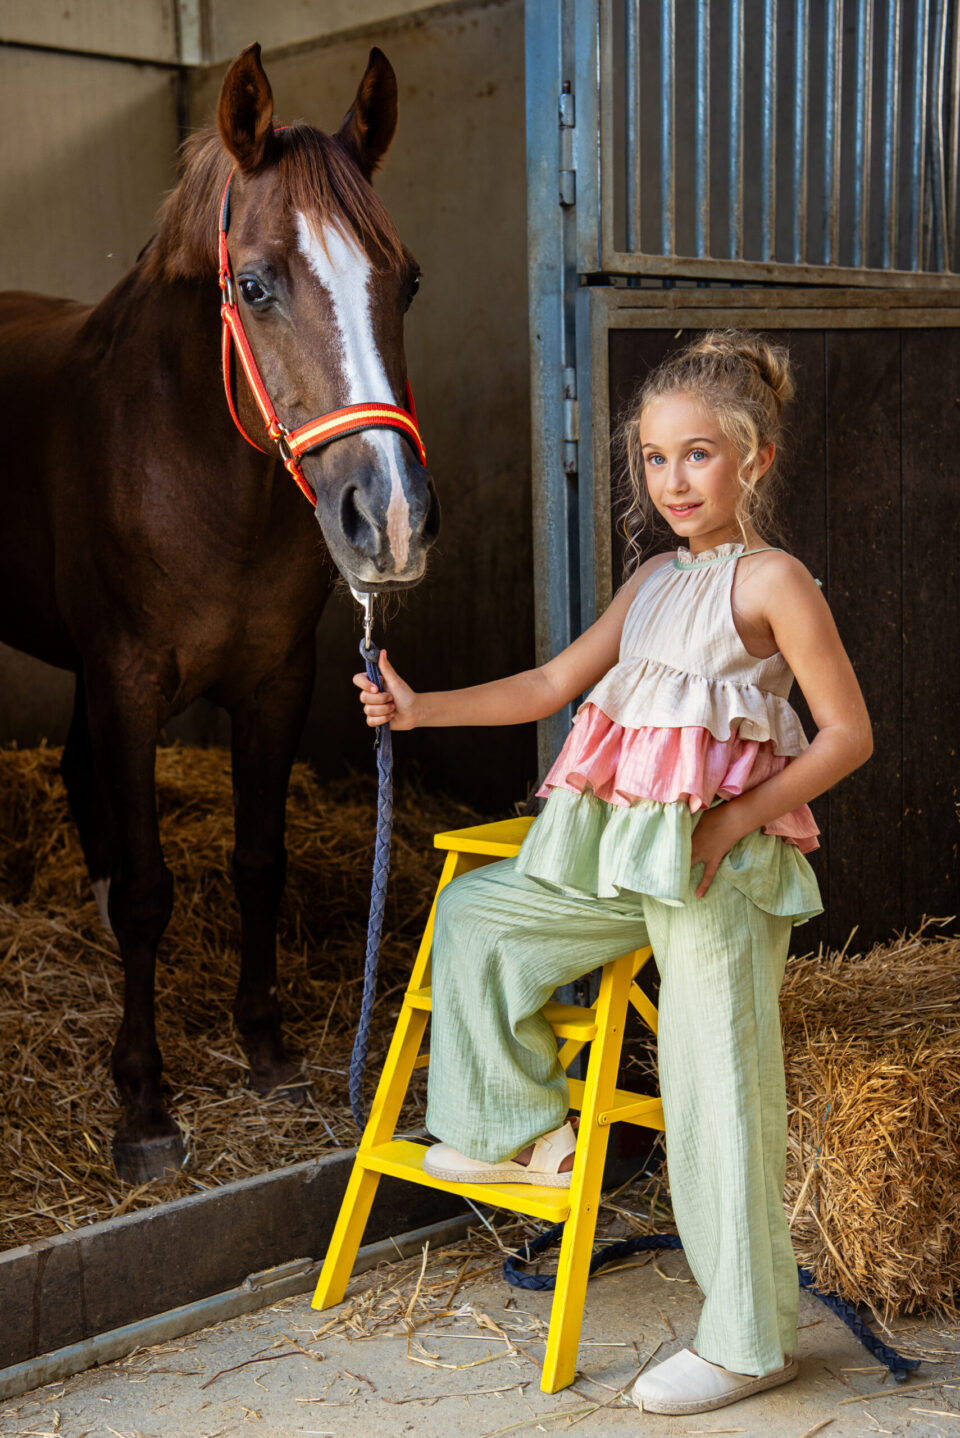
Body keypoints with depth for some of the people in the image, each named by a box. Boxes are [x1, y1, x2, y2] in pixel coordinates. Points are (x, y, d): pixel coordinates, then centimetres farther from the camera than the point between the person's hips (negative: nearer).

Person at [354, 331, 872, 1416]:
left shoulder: (771, 580, -9)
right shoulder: (655, 580, 14)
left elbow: (848, 733, -10)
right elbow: (551, 685, 15)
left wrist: (733, 825, -16)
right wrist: (421, 708, 7)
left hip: (722, 862, -8)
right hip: (628, 857, 8)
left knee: (717, 1085, -4)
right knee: (476, 912, 16)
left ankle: (748, 1340, 9)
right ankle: (523, 1131, 27)